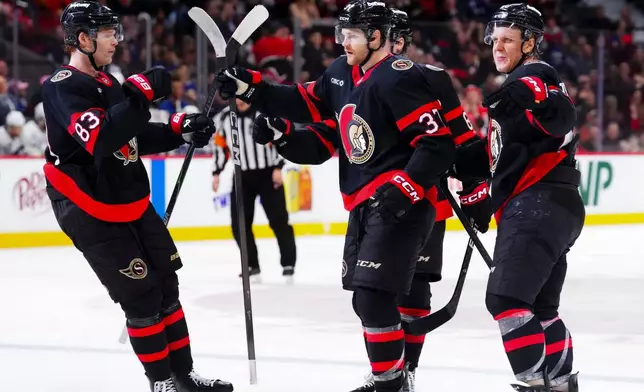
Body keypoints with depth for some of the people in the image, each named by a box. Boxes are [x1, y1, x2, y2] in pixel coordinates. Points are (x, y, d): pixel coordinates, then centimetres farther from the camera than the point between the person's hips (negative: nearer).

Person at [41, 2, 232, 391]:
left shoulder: (107, 82, 10)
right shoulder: (63, 87, -19)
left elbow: (136, 136, 18)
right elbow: (100, 140, -35)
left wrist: (181, 129, 4)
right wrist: (141, 94, -35)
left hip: (133, 202, 9)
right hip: (91, 212, -9)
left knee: (166, 285, 11)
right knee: (142, 296, -7)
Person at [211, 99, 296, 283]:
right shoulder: (223, 118, 4)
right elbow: (220, 146, 13)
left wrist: (278, 167, -12)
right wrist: (216, 173, 7)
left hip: (268, 174, -4)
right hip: (241, 177, 4)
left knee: (279, 221, -5)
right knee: (240, 224, -1)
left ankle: (288, 264, 3)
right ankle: (252, 266, 11)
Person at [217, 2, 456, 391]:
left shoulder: (399, 79, -19)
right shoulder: (342, 73, 8)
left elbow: (438, 144, -22)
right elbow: (306, 102, 18)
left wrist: (405, 188, -28)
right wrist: (252, 88, 8)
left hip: (401, 203, -10)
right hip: (364, 202, 10)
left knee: (373, 295, -15)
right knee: (365, 296, 16)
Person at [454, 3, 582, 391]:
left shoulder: (536, 75, -6)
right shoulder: (516, 84, 25)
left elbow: (563, 120, -27)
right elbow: (506, 153, 30)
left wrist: (535, 97, -45)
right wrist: (463, 161, 18)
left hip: (541, 205, -11)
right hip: (537, 209, 11)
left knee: (506, 298, -18)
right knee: (541, 307, 19)